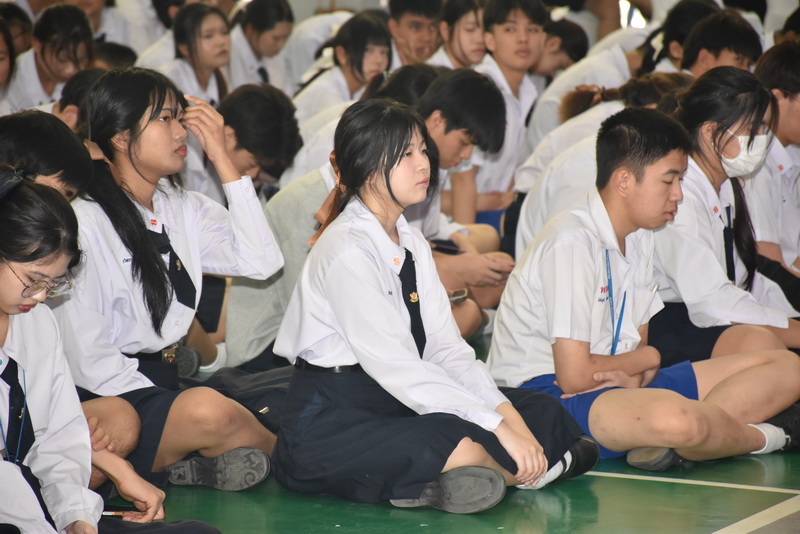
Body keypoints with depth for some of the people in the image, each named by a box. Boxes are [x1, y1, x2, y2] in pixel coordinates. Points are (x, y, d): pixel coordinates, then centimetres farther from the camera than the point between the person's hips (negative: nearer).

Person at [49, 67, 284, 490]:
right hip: (104, 400, -7)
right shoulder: (84, 222, -11)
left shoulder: (181, 208, 12)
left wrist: (221, 159, -1)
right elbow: (85, 357, -14)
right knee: (211, 413, -32)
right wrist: (169, 404, -18)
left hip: (164, 381, 7)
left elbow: (261, 260, -3)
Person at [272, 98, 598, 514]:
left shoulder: (412, 245, 13)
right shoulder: (347, 249, -16)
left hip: (395, 407, 9)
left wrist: (509, 416, -11)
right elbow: (394, 365, -23)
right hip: (328, 425, -9)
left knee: (541, 413, -3)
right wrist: (498, 429, -25)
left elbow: (447, 349, 6)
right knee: (463, 445, -32)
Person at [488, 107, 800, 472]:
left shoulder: (638, 236, 11)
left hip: (617, 385, 10)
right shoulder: (572, 242, -18)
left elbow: (639, 343, 11)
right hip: (544, 395, -9)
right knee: (675, 418, -40)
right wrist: (646, 359, -2)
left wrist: (634, 375, -14)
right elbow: (574, 375, -21)